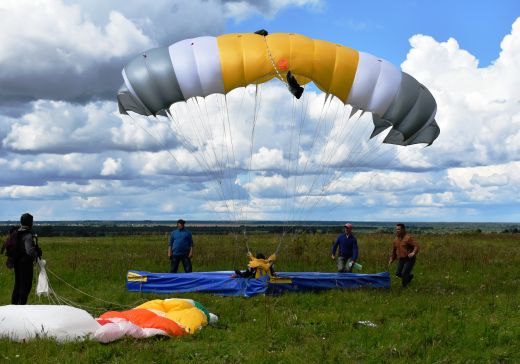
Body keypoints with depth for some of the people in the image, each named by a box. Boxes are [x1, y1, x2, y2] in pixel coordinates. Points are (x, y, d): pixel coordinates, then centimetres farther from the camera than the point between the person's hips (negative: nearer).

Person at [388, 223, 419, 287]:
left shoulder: (408, 238, -16)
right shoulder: (396, 239, 6)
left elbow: (416, 246, -24)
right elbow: (394, 249, 19)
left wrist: (413, 253, -43)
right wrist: (391, 259, 15)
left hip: (410, 259, -7)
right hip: (402, 260, 7)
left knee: (404, 273, -16)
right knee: (398, 273, 0)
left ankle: (404, 286, 5)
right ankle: (409, 276, 27)